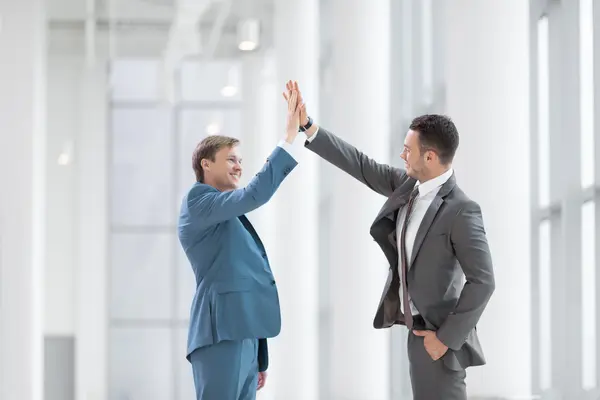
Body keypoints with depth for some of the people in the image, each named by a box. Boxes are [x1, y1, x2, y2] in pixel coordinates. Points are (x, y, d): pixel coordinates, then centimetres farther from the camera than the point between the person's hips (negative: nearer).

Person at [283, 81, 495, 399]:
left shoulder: (461, 211, -21)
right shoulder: (408, 183, 2)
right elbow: (360, 165, 10)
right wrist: (307, 125, 6)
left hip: (437, 333, -8)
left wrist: (447, 337, -20)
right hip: (419, 328, 8)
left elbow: (482, 281, -24)